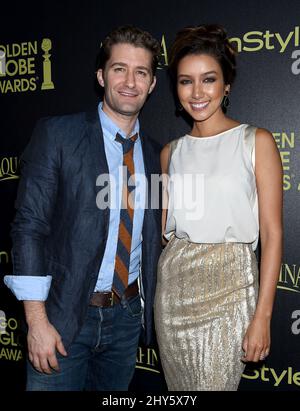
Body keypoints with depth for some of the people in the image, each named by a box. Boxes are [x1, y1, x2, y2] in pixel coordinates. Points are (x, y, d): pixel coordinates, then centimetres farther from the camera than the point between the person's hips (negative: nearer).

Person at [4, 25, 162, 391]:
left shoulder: (154, 155, 6)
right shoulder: (56, 134, -8)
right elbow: (29, 226, -12)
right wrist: (37, 320, -17)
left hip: (127, 317, 5)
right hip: (64, 315, -4)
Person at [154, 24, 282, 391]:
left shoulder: (256, 142, -4)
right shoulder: (171, 152, 9)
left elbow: (272, 234, -7)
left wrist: (262, 316, -12)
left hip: (227, 284, -4)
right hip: (172, 283, 4)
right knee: (179, 389, 14)